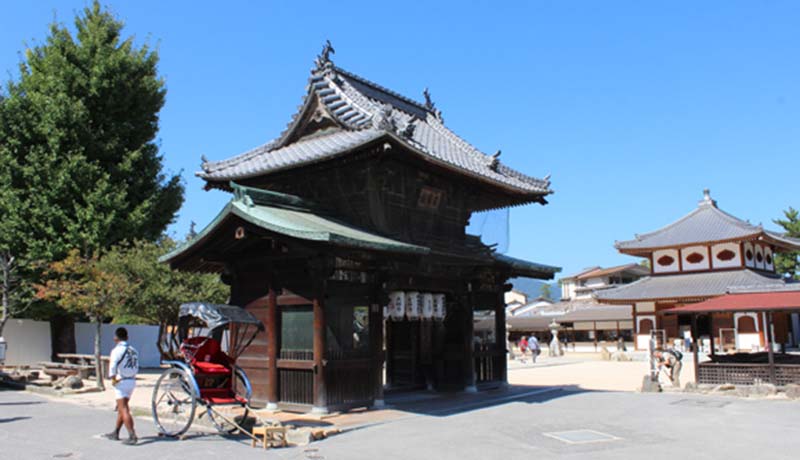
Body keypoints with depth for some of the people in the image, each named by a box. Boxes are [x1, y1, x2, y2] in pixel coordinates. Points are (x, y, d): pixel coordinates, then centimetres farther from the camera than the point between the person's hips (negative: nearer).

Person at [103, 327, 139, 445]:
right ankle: (115, 433, 33)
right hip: (132, 381, 7)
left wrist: (113, 378, -9)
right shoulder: (133, 350, 10)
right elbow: (136, 368, 9)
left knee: (124, 409, -7)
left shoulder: (117, 350, -11)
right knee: (121, 407, 20)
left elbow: (113, 366, -22)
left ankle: (132, 436, -13)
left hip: (121, 382, -7)